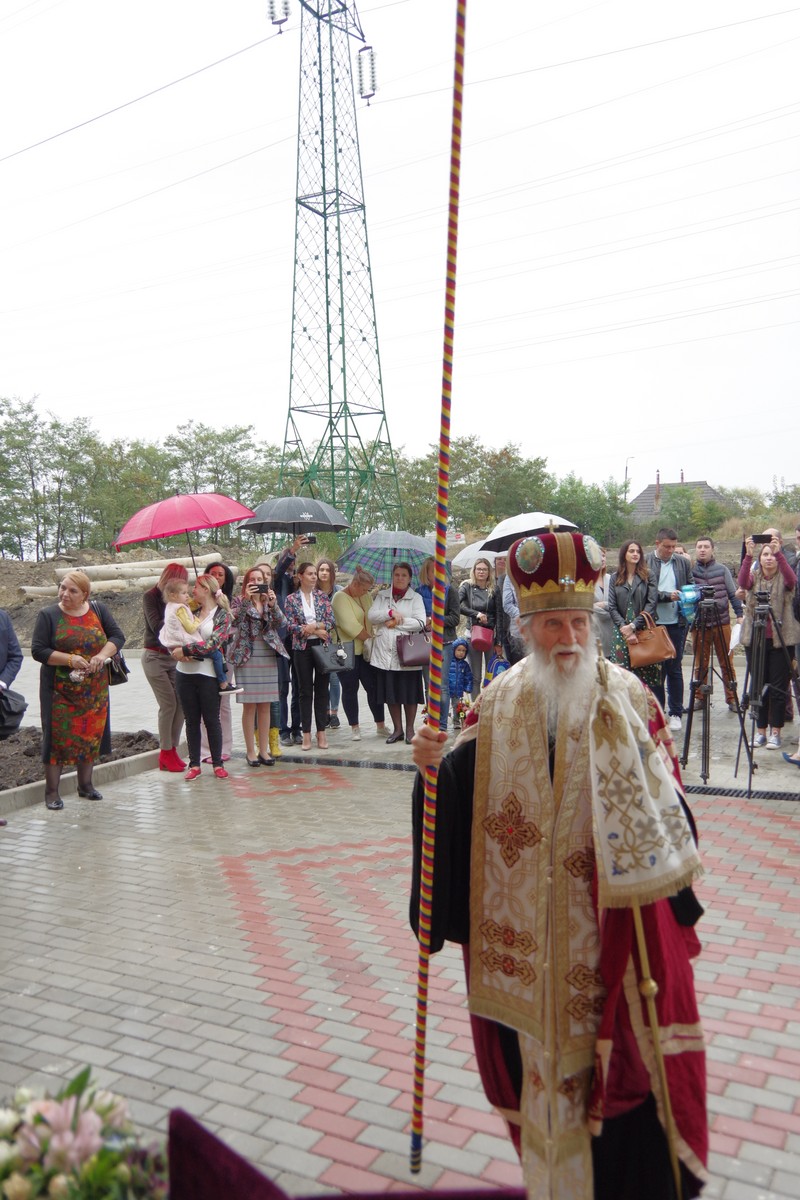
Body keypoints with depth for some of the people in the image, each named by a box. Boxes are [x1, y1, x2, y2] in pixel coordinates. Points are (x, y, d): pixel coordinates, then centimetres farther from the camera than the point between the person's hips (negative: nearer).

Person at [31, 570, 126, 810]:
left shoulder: (98, 610, 3)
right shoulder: (48, 615, -3)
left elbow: (117, 636, 2)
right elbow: (38, 650, -8)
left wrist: (103, 655, -16)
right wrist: (69, 659, -20)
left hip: (94, 689, 3)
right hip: (60, 689, -3)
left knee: (92, 734, 7)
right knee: (58, 736, -2)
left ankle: (85, 784, 22)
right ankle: (51, 791, 7)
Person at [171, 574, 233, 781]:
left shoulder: (222, 615, -4)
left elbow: (213, 643, -17)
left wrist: (184, 649, -19)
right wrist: (178, 652, -12)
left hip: (208, 673, -5)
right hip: (185, 672, 5)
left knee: (212, 719, 3)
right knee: (191, 720, 8)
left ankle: (217, 763, 14)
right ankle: (194, 764, 15)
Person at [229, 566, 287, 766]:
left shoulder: (269, 601, 11)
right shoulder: (239, 601, 2)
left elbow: (280, 624, -3)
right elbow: (234, 620, -17)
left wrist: (273, 605, -18)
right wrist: (246, 599, -24)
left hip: (268, 657, 4)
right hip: (247, 658, -3)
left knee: (266, 705, 5)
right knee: (249, 705, -3)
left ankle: (264, 750, 12)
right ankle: (250, 751, 4)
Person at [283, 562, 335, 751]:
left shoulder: (322, 596, 6)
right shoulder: (291, 599, 1)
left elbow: (331, 621, 0)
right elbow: (290, 625, -7)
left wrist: (314, 626, -15)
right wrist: (315, 631, -12)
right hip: (302, 648, -1)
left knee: (322, 689, 4)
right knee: (305, 690, 4)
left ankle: (321, 731, 10)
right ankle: (306, 733, 10)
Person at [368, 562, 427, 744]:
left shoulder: (416, 598, 4)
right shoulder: (382, 596, 13)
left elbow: (420, 622, -9)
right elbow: (371, 615, 0)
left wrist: (396, 623, -9)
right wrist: (391, 612, -13)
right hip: (385, 652, 3)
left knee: (410, 693, 1)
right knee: (390, 692, 6)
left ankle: (410, 729, 14)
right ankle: (397, 729, 18)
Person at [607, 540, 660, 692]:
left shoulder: (648, 577, 8)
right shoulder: (615, 579, 11)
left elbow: (651, 604, -2)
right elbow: (612, 607, 4)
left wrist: (633, 625, -11)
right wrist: (624, 627, -10)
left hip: (644, 632, -1)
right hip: (621, 633, 1)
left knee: (646, 672, -5)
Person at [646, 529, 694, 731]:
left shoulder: (684, 562, 9)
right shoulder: (646, 563, -1)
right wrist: (667, 596, -18)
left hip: (676, 623, 2)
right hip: (654, 623, -1)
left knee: (675, 669, 4)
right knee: (656, 668, 6)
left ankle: (676, 713, 11)